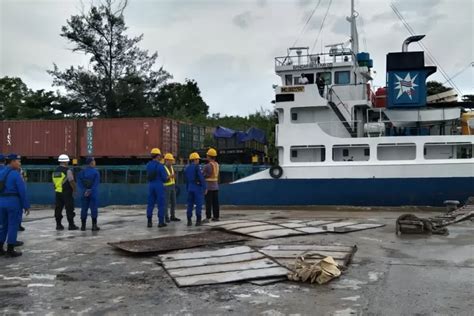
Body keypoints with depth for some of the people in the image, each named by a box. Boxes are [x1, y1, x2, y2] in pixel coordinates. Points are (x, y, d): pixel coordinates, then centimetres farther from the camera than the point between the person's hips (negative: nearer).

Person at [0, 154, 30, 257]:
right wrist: (26, 206, -9)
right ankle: (10, 250, 3)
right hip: (13, 202, -7)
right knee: (13, 225, 0)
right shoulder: (15, 174, -11)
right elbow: (22, 191, -14)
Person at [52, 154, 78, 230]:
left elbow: (54, 182, 14)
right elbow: (72, 181, -17)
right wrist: (74, 189, -3)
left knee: (58, 209, 10)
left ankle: (58, 225, 13)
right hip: (67, 193, -7)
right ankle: (71, 225, 1)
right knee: (69, 209, -1)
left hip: (58, 192, 7)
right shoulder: (67, 170, -13)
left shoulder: (55, 171, 10)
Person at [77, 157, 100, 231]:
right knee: (94, 209, 2)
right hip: (93, 194, -4)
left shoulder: (82, 172, 4)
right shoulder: (96, 172, -8)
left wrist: (84, 190, -9)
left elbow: (79, 182, -4)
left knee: (84, 209, 9)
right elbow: (96, 184, -15)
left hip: (84, 194, 4)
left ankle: (83, 226, 12)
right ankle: (94, 226, 3)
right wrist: (90, 191, -13)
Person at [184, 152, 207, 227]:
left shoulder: (187, 168, 11)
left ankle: (189, 221, 9)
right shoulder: (196, 167, -11)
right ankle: (198, 221, -3)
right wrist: (205, 188, -11)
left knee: (190, 204, 9)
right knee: (198, 204, -2)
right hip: (197, 187, -7)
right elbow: (201, 178, -15)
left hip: (190, 188, 7)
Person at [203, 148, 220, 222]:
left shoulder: (208, 165, -15)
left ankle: (208, 217, -3)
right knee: (215, 202, 9)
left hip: (209, 186, -7)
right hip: (216, 186, 7)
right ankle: (216, 216, 13)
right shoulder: (217, 164, 9)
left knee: (208, 202, -4)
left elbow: (204, 175, -11)